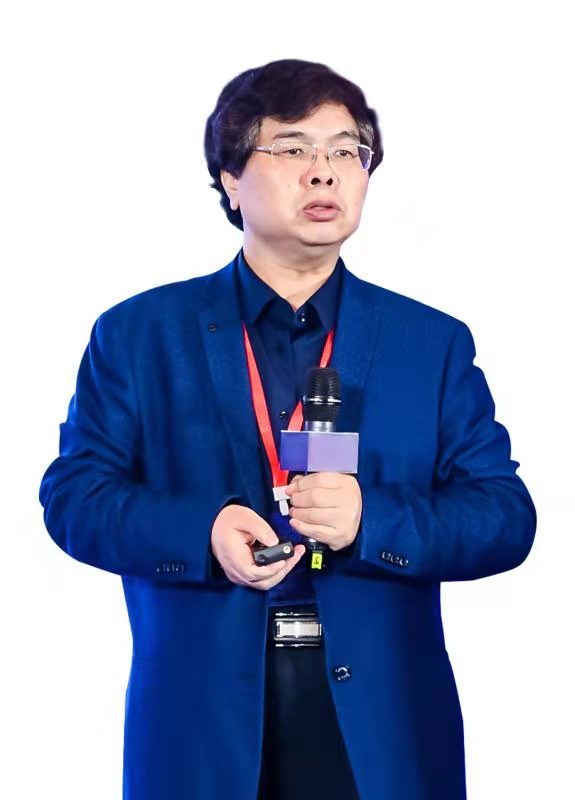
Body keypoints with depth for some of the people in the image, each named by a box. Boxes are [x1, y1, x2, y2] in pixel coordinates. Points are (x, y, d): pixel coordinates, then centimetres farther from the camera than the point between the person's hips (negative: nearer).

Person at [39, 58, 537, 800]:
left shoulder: (434, 342, 8)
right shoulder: (139, 333, 6)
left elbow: (506, 517, 2)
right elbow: (73, 493, 1)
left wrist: (371, 521, -17)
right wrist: (202, 533, -17)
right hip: (201, 720, -1)